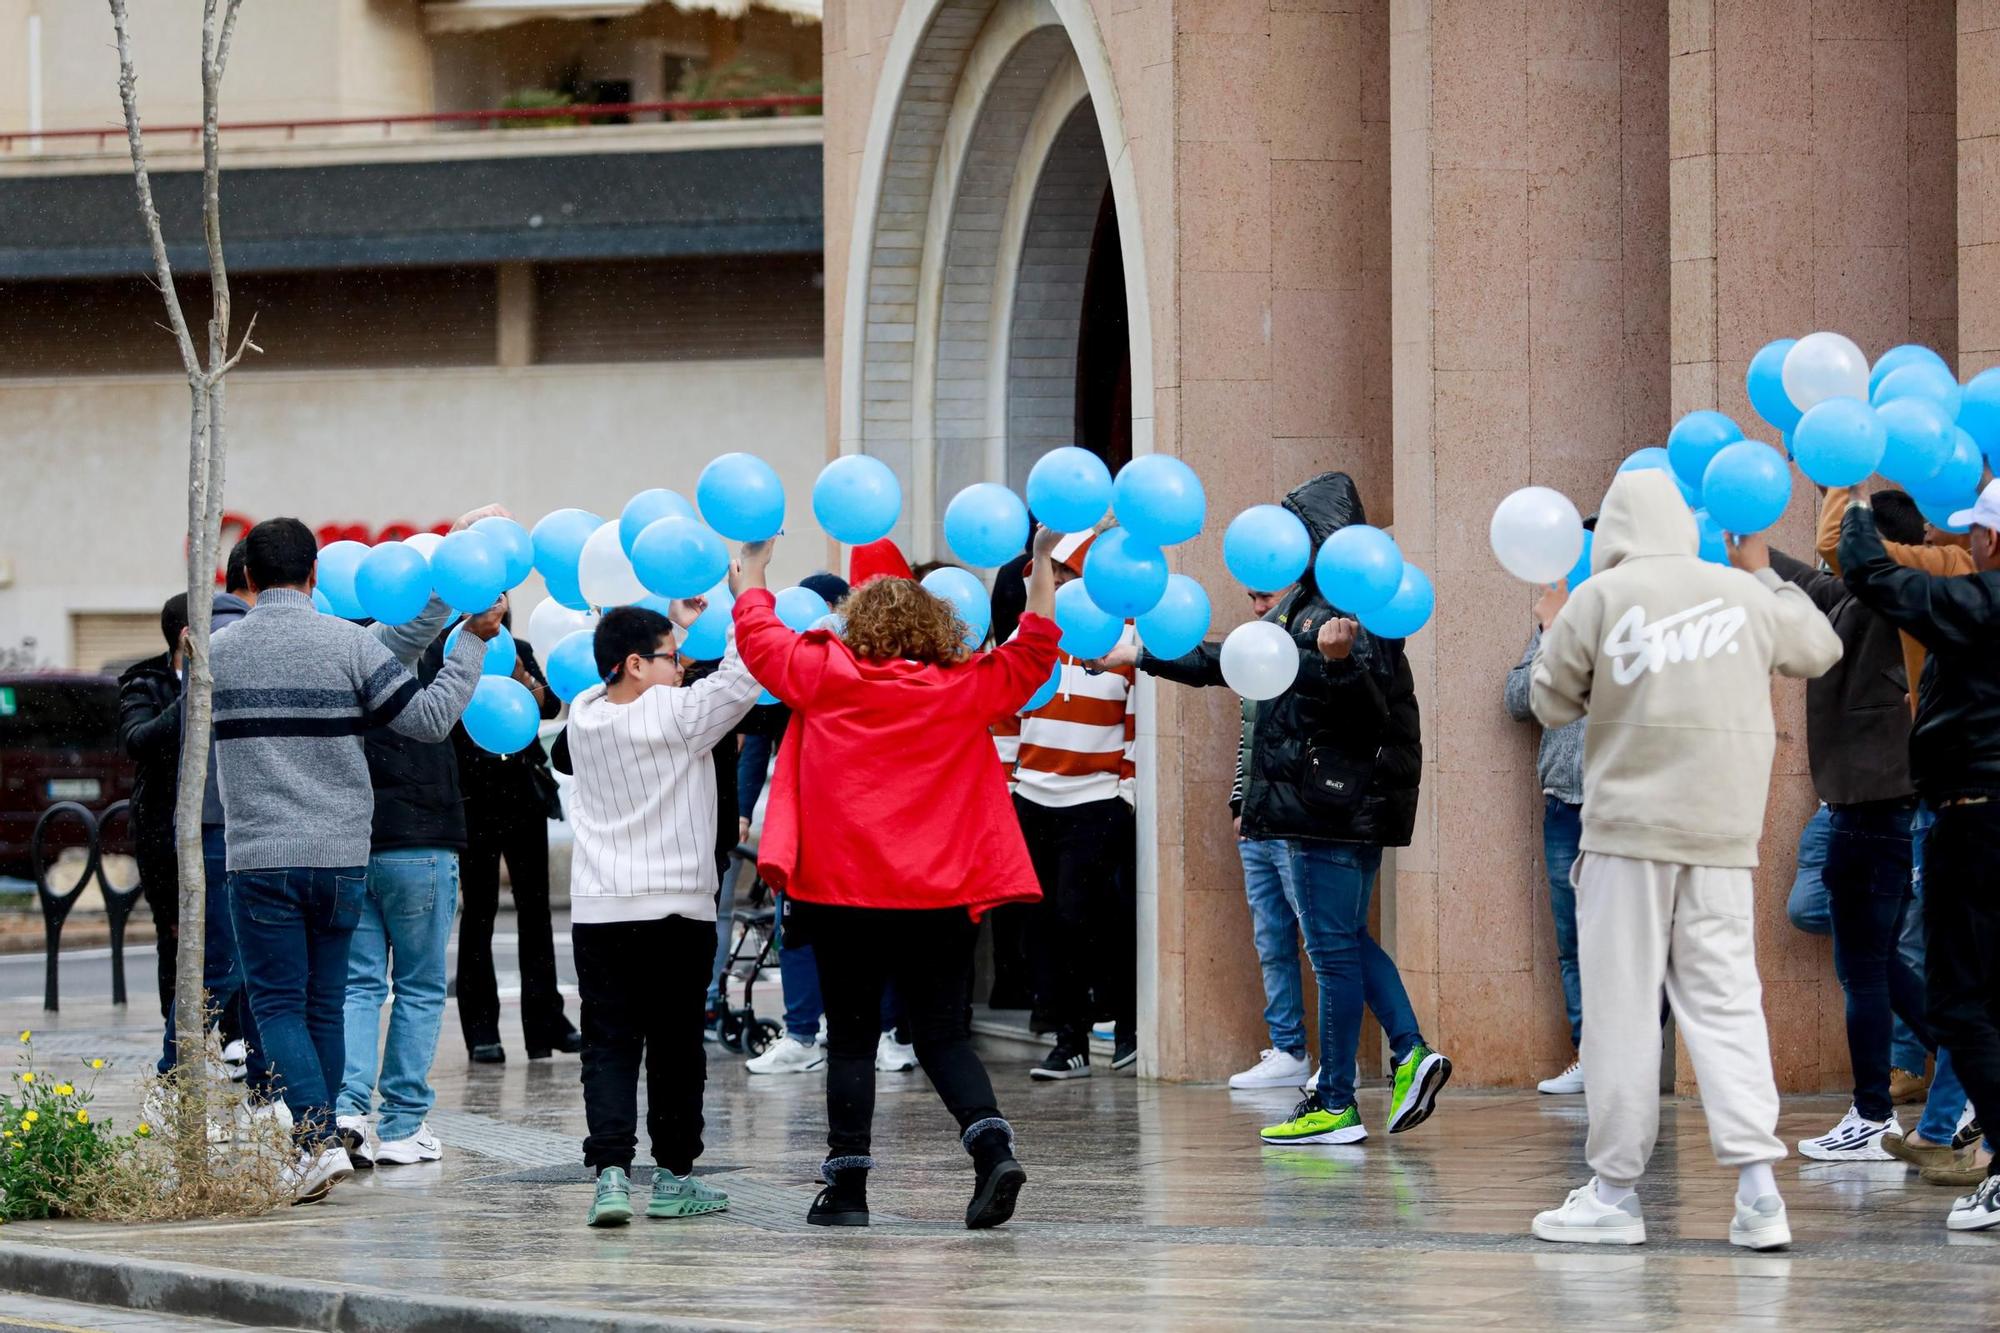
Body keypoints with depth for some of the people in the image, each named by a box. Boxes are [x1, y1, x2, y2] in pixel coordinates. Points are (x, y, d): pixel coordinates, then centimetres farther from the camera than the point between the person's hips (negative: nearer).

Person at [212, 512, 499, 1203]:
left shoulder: (217, 652, 0)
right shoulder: (349, 644, -3)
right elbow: (429, 717, -5)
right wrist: (472, 641, 6)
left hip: (260, 858, -1)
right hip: (342, 855, 2)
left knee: (278, 1004, 0)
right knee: (325, 1003, 12)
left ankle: (319, 1139, -17)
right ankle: (315, 1148, 16)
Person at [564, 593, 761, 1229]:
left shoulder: (584, 715, 4)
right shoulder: (676, 714, -12)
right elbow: (742, 674, -8)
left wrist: (677, 625, 24)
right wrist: (745, 597, 2)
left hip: (599, 912, 3)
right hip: (678, 908, -3)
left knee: (609, 1047, 0)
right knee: (676, 1047, 9)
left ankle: (611, 1171, -17)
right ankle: (673, 1176, 15)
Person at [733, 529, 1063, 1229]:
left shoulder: (827, 679, 0)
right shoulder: (964, 691, 2)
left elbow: (758, 636, 14)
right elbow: (1033, 652, 15)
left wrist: (754, 562, 29)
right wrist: (1043, 564, 22)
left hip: (843, 889, -1)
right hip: (939, 894, 1)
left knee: (851, 1038, 7)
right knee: (943, 1035, 7)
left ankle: (847, 1181, 5)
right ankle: (992, 1145, -15)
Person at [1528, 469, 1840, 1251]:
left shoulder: (1600, 599, -5)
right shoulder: (1743, 597, 6)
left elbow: (1551, 702, 3)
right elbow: (1819, 649, 24)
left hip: (1630, 830, -3)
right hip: (1723, 833, 3)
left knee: (1622, 1008, 3)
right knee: (1725, 1001, 4)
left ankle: (1615, 1191, 5)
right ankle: (1756, 1181, -8)